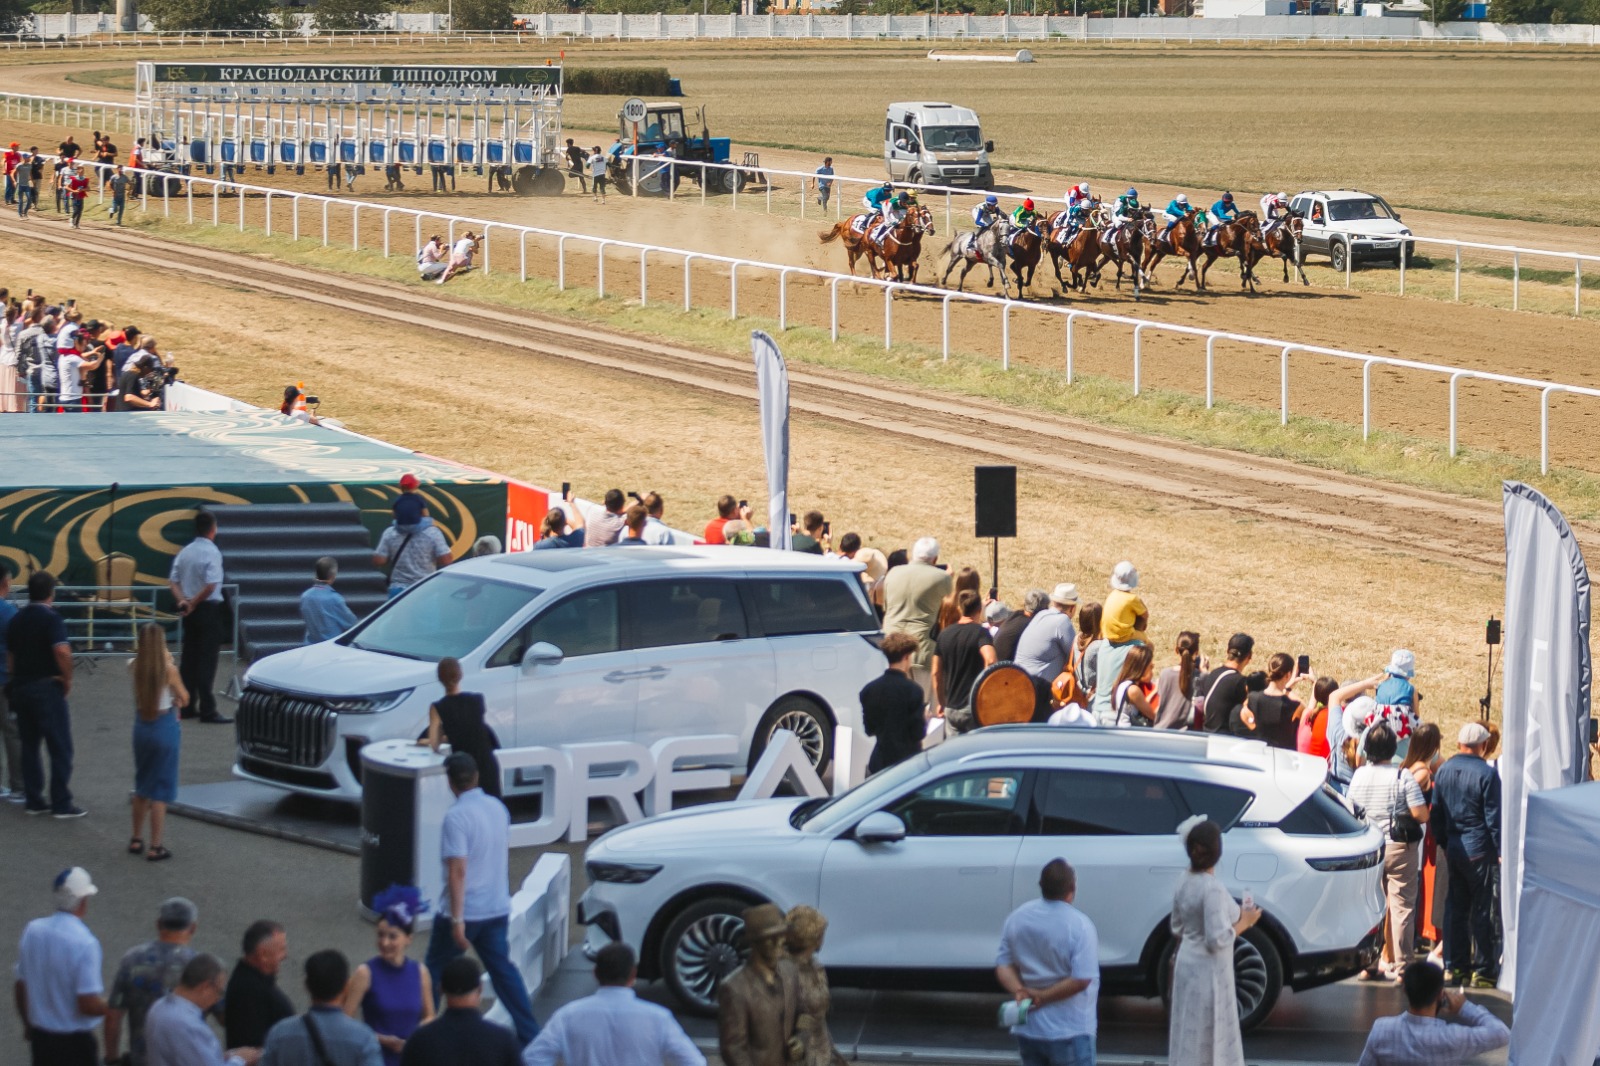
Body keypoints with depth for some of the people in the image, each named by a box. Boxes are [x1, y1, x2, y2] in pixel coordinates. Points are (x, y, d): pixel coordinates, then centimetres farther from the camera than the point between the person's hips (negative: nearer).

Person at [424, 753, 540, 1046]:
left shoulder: (456, 816, -20)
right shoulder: (497, 807, 4)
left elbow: (458, 871, -25)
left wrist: (457, 919, -24)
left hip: (464, 911, -7)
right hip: (496, 908, 7)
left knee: (436, 970, 9)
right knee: (503, 969, 12)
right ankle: (529, 1035, 9)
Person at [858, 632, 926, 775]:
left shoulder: (869, 689, 1)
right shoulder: (913, 690, -14)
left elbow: (869, 729, 7)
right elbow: (919, 733, -13)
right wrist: (924, 718, 6)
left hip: (880, 763, 5)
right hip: (907, 761, -5)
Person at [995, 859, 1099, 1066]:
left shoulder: (1017, 918, 2)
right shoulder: (1079, 925, -16)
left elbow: (1003, 965, 3)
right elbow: (1081, 979, -21)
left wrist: (1019, 992, -11)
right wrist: (1042, 997, -14)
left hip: (1027, 1028, 6)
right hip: (1069, 1032, -6)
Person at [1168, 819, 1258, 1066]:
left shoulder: (1184, 885, 3)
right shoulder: (1213, 889, -22)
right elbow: (1218, 939, -24)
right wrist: (1243, 923, -11)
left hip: (1187, 963, 8)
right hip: (1208, 972, -8)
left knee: (1189, 1041, 16)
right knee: (1208, 1040, 0)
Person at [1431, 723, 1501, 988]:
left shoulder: (1443, 771, 5)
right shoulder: (1487, 774, -13)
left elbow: (1436, 813, 11)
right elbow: (1493, 817, -11)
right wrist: (1501, 850, -4)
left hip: (1453, 848, 5)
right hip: (1479, 851, -5)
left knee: (1455, 908, 11)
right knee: (1481, 911, -1)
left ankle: (1455, 967, 12)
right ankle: (1484, 970, 2)